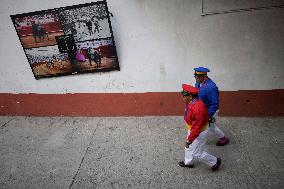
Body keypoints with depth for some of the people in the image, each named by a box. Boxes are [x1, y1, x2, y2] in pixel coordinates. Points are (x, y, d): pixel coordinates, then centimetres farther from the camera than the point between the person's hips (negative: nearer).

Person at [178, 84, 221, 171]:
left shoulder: (197, 108, -37)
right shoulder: (192, 103, -6)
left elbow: (197, 127, -32)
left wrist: (189, 139, -23)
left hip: (199, 133, -9)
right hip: (193, 129, 9)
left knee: (197, 153, 9)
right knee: (188, 147, 25)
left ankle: (215, 161, 30)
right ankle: (188, 162, 49)